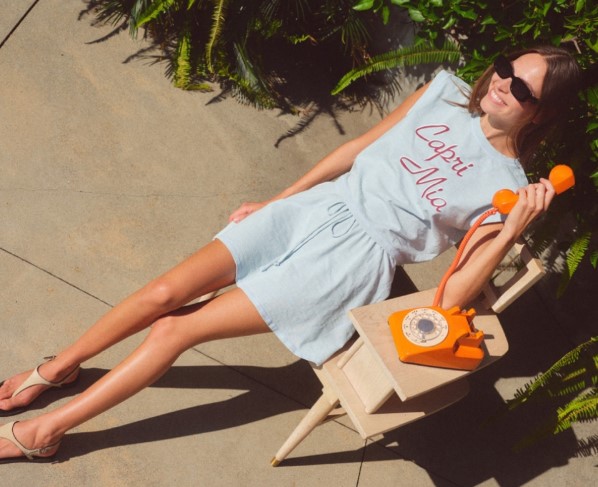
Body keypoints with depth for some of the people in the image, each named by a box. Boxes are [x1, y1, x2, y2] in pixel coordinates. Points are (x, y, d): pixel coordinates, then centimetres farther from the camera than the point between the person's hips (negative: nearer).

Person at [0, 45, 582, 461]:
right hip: (313, 208, 4)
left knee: (178, 327, -9)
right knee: (165, 292, -7)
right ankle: (58, 367, 19)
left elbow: (450, 298, -10)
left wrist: (513, 229, -22)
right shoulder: (445, 93, 7)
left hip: (356, 255, -4)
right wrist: (275, 201, 17)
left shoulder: (507, 186, -4)